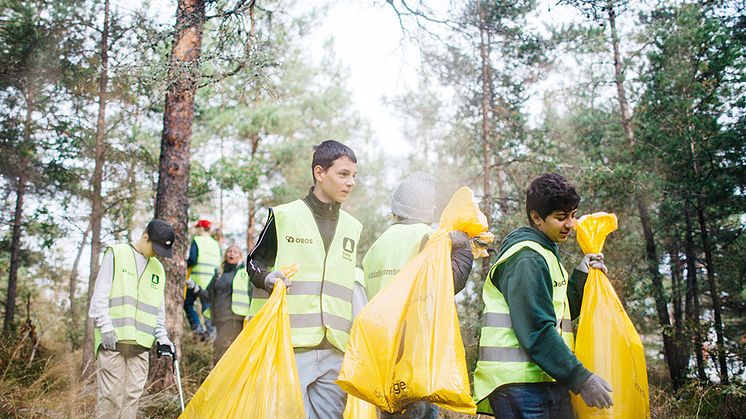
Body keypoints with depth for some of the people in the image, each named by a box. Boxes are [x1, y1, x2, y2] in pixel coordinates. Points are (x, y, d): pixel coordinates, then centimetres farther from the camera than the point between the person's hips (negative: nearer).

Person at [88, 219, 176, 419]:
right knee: (111, 392, -7)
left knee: (133, 393, 3)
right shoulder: (116, 254, 1)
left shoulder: (158, 268, 17)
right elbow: (100, 294, -4)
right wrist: (106, 327, -11)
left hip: (141, 342, 5)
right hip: (113, 339, -5)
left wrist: (162, 337, 12)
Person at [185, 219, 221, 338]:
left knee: (187, 303, 9)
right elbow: (218, 263, 13)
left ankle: (197, 326, -5)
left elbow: (193, 259, -15)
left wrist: (186, 265, 2)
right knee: (207, 305, 11)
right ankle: (210, 329, -2)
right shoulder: (216, 244, 12)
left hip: (197, 279, -5)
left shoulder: (197, 240, -5)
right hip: (211, 281, 5)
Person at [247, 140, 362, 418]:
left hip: (335, 351, 5)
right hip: (291, 344, -4)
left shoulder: (352, 227, 16)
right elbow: (253, 262, 9)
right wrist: (266, 278, -14)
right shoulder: (285, 216, 2)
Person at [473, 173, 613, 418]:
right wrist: (580, 379, -20)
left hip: (544, 383, 10)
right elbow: (537, 330, -22)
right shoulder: (526, 259, -15)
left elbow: (561, 314, 21)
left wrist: (581, 276, 10)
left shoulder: (544, 254, 18)